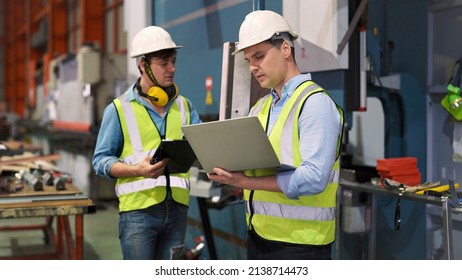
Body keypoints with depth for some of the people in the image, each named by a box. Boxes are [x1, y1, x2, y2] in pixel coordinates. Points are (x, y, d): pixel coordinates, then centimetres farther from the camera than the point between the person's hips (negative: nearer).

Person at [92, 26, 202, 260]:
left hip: (176, 207, 4)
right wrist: (137, 170, -18)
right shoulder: (119, 109, 0)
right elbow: (101, 160, -2)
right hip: (138, 208, -4)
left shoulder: (184, 106, 14)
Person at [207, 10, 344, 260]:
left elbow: (313, 178, -22)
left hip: (298, 243, -7)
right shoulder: (260, 107, 15)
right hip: (258, 237, 7)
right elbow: (250, 167, 12)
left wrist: (246, 181, -23)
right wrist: (226, 171, -9)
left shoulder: (315, 103, -11)